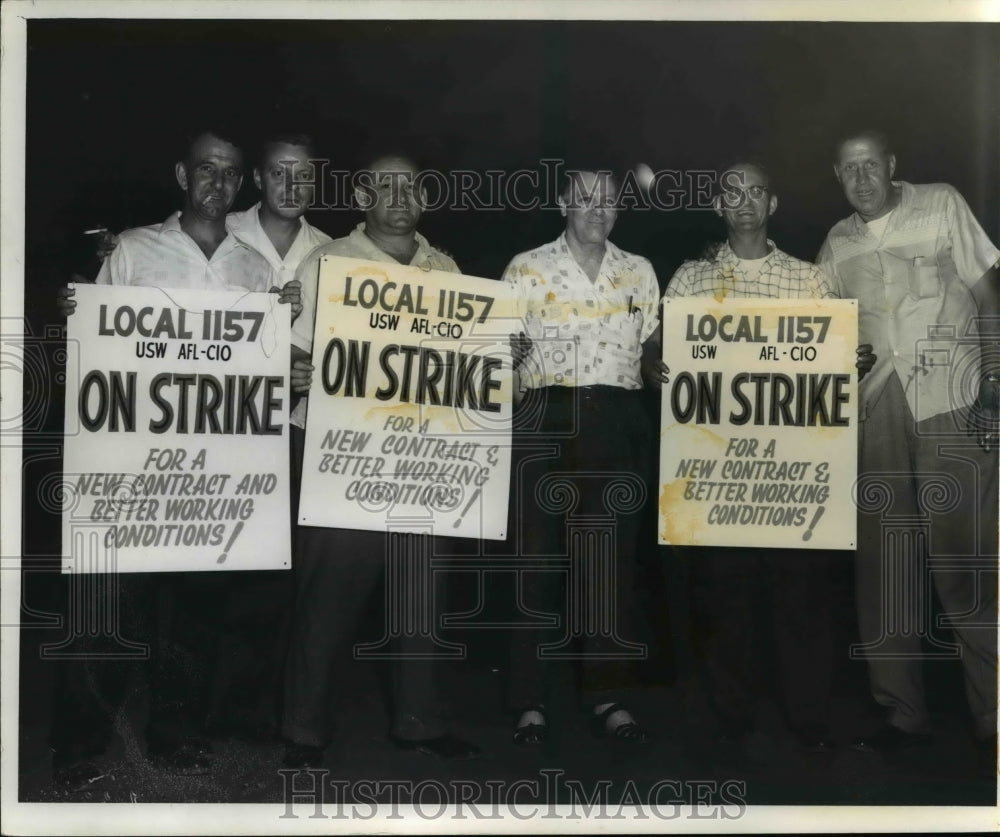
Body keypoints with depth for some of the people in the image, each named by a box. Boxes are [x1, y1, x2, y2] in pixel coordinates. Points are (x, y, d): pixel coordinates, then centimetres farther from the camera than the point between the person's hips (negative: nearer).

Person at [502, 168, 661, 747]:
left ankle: (608, 695, 14)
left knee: (615, 557, 4)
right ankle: (532, 701, 7)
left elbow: (651, 349, 16)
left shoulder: (639, 271, 14)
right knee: (539, 554, -2)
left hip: (617, 422, 3)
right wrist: (512, 349, -20)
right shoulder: (527, 268, 5)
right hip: (547, 419, -2)